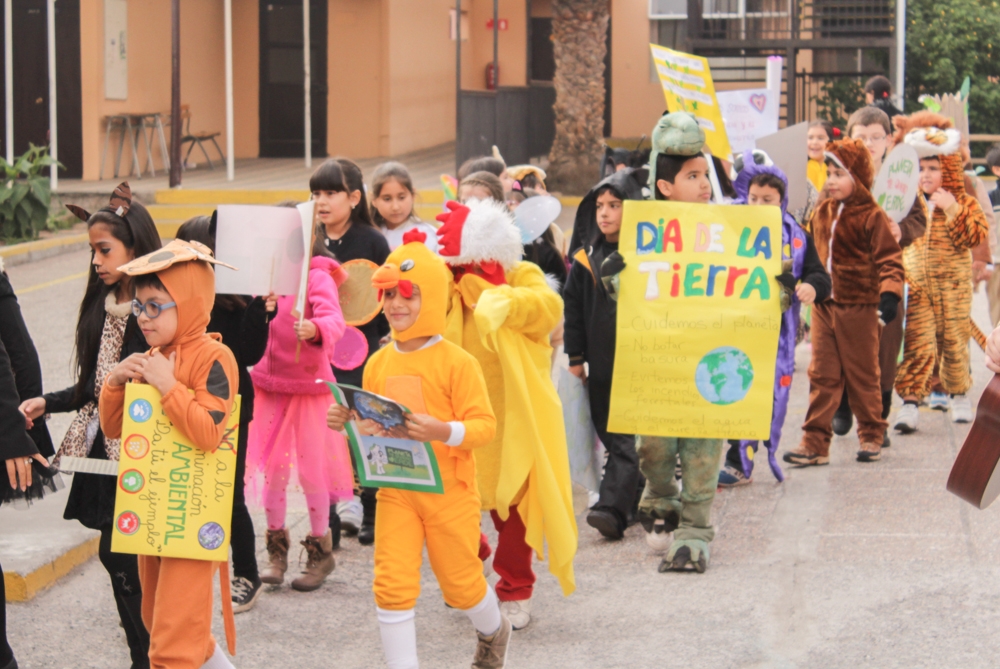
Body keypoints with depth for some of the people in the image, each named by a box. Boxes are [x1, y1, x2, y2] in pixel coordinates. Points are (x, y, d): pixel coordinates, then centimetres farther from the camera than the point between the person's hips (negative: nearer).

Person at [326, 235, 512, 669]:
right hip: (395, 490, 4)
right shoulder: (378, 364, 4)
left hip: (449, 490, -4)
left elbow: (484, 426, -15)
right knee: (391, 585, -7)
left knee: (461, 583, 12)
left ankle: (494, 633, 43)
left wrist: (442, 431, -32)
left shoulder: (457, 363, -12)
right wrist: (345, 422, -5)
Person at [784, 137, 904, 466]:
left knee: (862, 375, 6)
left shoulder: (872, 216, -9)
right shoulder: (822, 213, 10)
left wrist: (889, 293, -24)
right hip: (824, 305, 6)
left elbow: (889, 259, -12)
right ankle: (815, 443, 5)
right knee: (822, 375, 4)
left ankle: (871, 436, 21)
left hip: (860, 307, -5)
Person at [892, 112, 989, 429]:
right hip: (916, 283, 1)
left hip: (953, 284, -1)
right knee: (917, 343, -9)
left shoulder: (964, 203, 0)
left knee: (954, 341, 7)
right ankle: (910, 401, -11)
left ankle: (959, 394, 27)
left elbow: (977, 236, -14)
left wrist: (952, 210, -20)